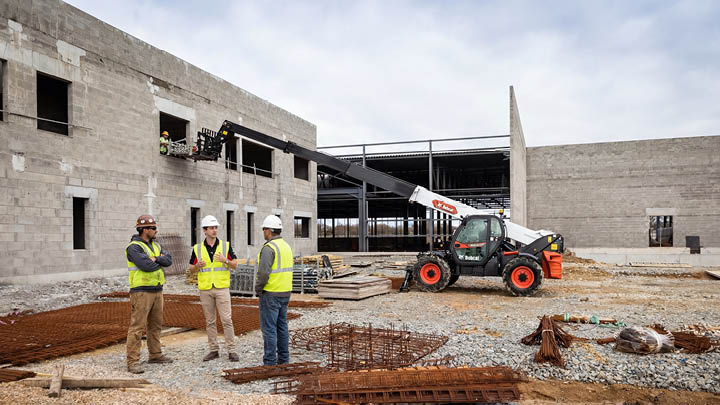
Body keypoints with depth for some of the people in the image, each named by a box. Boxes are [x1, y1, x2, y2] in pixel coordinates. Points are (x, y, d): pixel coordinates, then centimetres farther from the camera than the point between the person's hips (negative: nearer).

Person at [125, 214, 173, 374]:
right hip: (141, 291, -8)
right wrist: (160, 262, -5)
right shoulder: (134, 247, -13)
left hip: (157, 291, 9)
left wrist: (156, 258, -16)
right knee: (137, 326, -7)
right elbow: (146, 265, -25)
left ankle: (155, 355, 27)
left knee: (155, 325, 16)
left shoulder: (155, 245, 14)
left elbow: (168, 260, 2)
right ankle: (133, 362, -4)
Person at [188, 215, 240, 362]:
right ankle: (214, 350, 18)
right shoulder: (197, 249, 4)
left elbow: (235, 264, 2)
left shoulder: (225, 246, 1)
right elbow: (191, 269, 9)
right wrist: (198, 265, -14)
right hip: (205, 289, 2)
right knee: (210, 321, 9)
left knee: (227, 320, -5)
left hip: (222, 288, -2)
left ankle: (231, 351, 2)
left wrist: (225, 260, -19)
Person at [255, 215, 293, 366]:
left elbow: (263, 273, -23)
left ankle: (270, 362, 1)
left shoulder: (269, 248, -17)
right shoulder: (286, 246, 12)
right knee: (281, 325, 14)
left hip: (270, 293, -9)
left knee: (268, 327, -2)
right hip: (285, 292, 9)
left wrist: (258, 289, -8)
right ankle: (283, 359, 20)